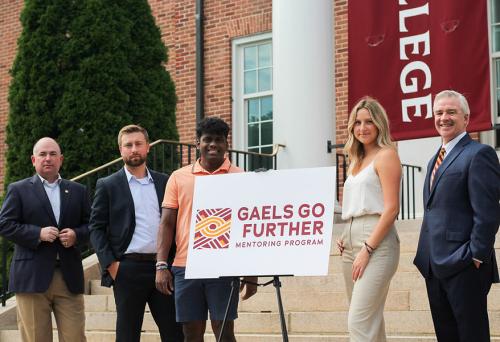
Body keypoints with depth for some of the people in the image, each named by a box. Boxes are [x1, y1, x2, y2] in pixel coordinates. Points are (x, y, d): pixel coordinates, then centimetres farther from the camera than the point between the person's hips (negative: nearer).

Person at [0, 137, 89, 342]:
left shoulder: (78, 191, 15)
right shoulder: (18, 190, 6)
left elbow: (90, 225, 14)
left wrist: (76, 235, -8)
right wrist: (38, 233, -13)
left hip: (70, 278, 3)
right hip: (32, 277, -2)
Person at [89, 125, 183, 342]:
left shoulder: (164, 182, 12)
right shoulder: (107, 186, 4)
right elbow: (96, 228, 1)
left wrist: (174, 260, 4)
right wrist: (110, 263, -9)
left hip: (163, 266, 3)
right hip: (128, 269, -3)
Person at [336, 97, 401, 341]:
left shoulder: (385, 155, -3)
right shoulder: (356, 161, 21)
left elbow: (391, 208, -12)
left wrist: (368, 249, -17)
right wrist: (345, 237, 8)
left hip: (376, 241, -8)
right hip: (352, 242, 8)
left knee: (359, 322, -16)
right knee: (370, 320, 9)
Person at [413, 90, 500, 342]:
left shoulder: (479, 154, -9)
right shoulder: (436, 159, 19)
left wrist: (476, 256, -17)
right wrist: (426, 255, 14)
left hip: (464, 265, -9)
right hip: (434, 265, 9)